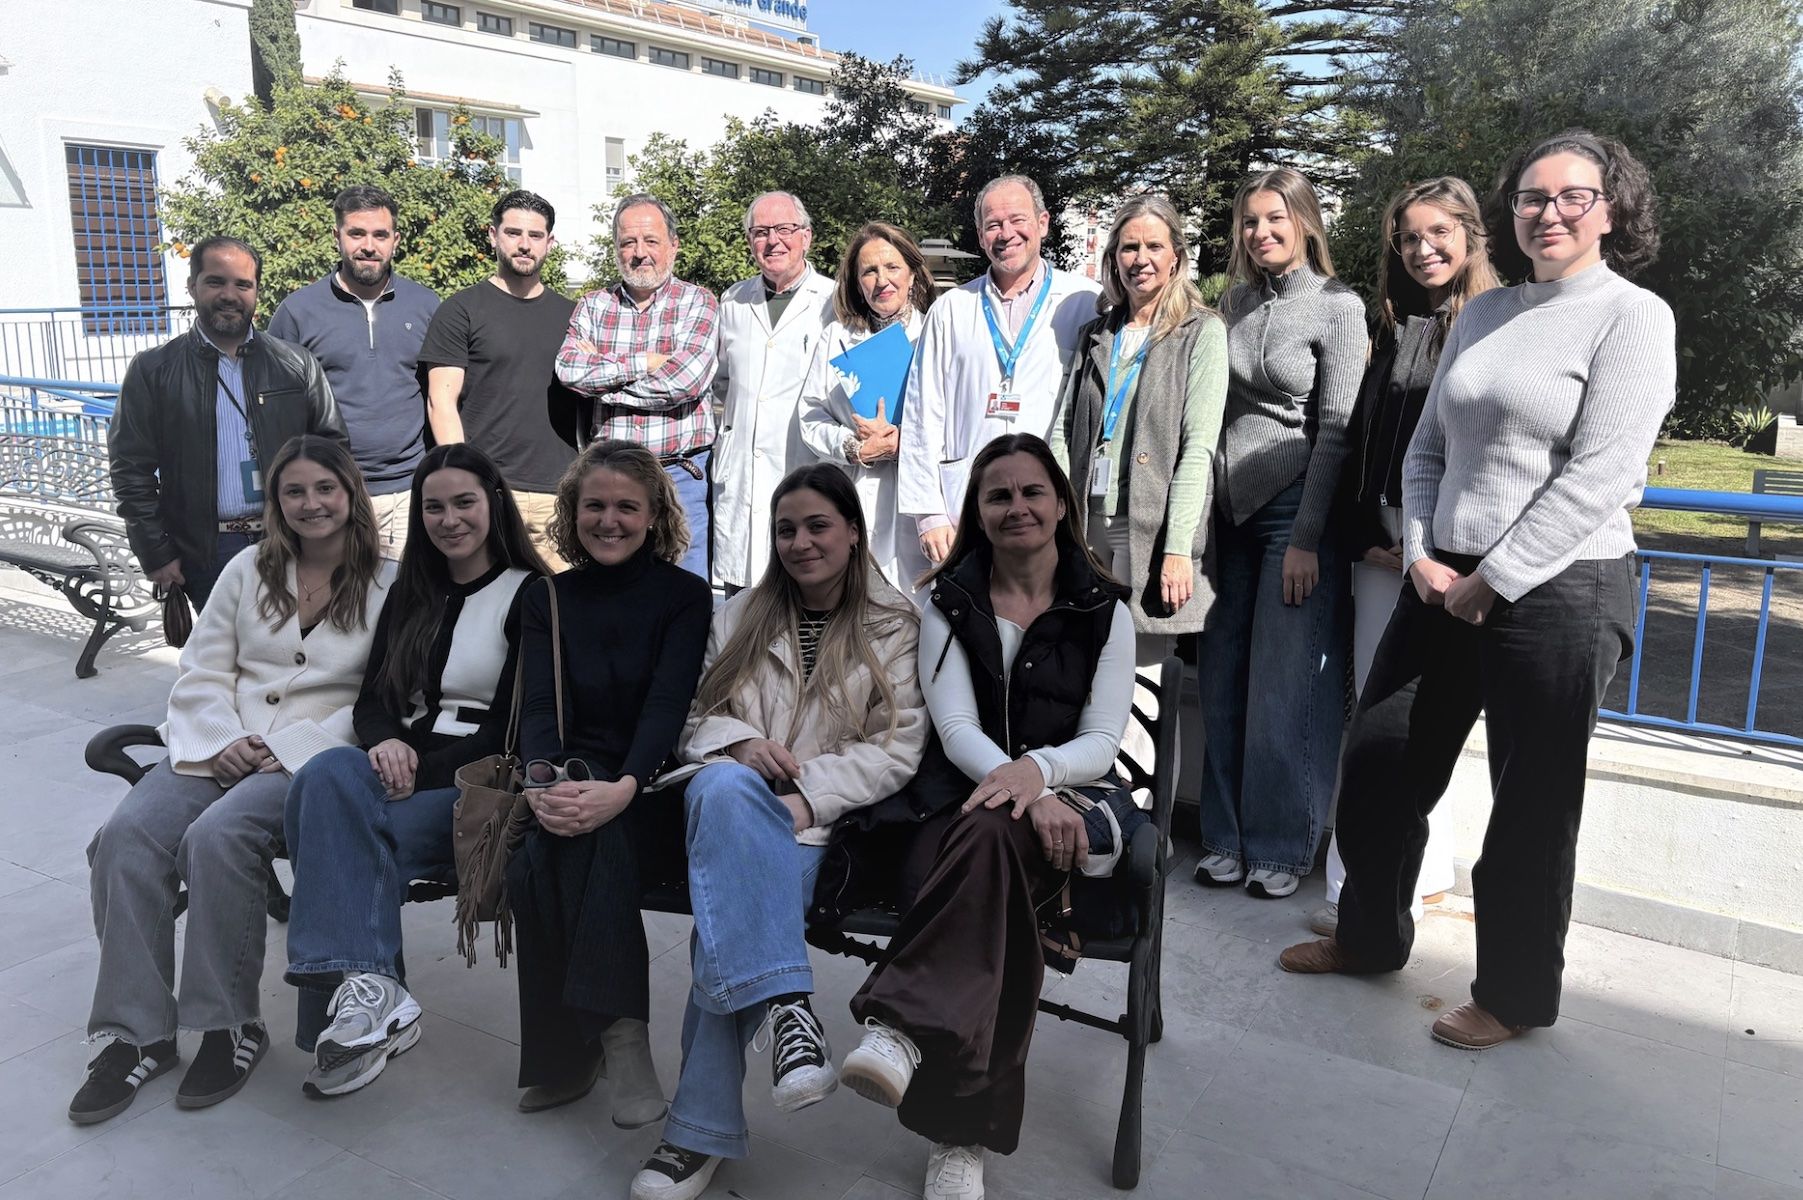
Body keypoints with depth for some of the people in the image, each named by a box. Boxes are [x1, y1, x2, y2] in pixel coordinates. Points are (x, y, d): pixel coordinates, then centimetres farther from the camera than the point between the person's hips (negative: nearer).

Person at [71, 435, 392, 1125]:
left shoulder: (387, 587, 0)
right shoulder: (249, 570, 14)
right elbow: (202, 671, 12)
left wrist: (287, 749, -15)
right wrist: (224, 741, -7)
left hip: (311, 757, -4)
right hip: (220, 747, 5)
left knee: (218, 835, -32)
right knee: (127, 835, -22)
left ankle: (232, 1024, -13)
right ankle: (136, 1032, -11)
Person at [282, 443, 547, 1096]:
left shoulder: (530, 596, 2)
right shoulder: (410, 594, 22)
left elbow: (512, 725, -6)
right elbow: (373, 696, 15)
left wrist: (418, 769, -16)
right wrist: (386, 742, -9)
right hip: (404, 768, 5)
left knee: (337, 817, -29)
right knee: (331, 774, -30)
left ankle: (352, 993, -23)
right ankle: (367, 989, -35)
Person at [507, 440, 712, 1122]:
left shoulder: (684, 596, 4)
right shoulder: (548, 600, 13)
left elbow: (668, 703, -11)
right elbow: (539, 704, -1)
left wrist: (623, 788, -31)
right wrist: (542, 780, -24)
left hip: (651, 786, -2)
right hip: (572, 780, 3)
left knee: (565, 851, -34)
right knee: (533, 858, -31)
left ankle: (570, 1051, -30)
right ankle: (618, 1034, -25)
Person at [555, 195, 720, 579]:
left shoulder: (698, 303, 2)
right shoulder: (593, 306, 11)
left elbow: (684, 381, -13)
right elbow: (568, 369, -7)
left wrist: (599, 375, -6)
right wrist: (644, 362, -11)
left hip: (680, 475, -3)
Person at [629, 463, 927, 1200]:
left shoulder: (895, 627, 9)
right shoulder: (741, 616, 19)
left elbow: (897, 749, -1)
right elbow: (693, 719, 14)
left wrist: (807, 794, -16)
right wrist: (740, 743, -10)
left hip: (817, 818, -2)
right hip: (728, 791, 2)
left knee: (742, 889, -34)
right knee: (726, 786, -37)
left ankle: (702, 1130, -27)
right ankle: (785, 1004, -42)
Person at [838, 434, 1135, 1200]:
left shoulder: (1104, 611, 9)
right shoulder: (949, 603, 8)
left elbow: (1101, 744, 0)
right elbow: (955, 729, -5)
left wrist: (1037, 770, -25)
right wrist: (1020, 788, -26)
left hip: (1064, 804, 0)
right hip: (960, 804, 1)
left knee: (993, 836, -39)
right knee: (996, 878, -37)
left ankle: (898, 1031, -45)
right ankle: (967, 1132, -37)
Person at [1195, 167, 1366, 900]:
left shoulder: (1338, 307, -2)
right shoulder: (1235, 303, 13)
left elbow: (1337, 429, -7)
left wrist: (1307, 537, -12)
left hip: (1295, 509, -5)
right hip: (1229, 509, 5)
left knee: (1285, 686, -2)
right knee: (1223, 682, 5)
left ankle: (1283, 846, 12)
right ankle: (1227, 837, 17)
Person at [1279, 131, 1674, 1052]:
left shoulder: (1633, 317, -6)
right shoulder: (1483, 313, 13)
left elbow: (1597, 478, -15)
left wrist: (1492, 582, -15)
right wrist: (1423, 556, -1)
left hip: (1557, 592, -6)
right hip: (1443, 585, 6)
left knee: (1532, 804, 5)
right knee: (1377, 769, 12)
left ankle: (1516, 994, 24)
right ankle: (1370, 935, 33)